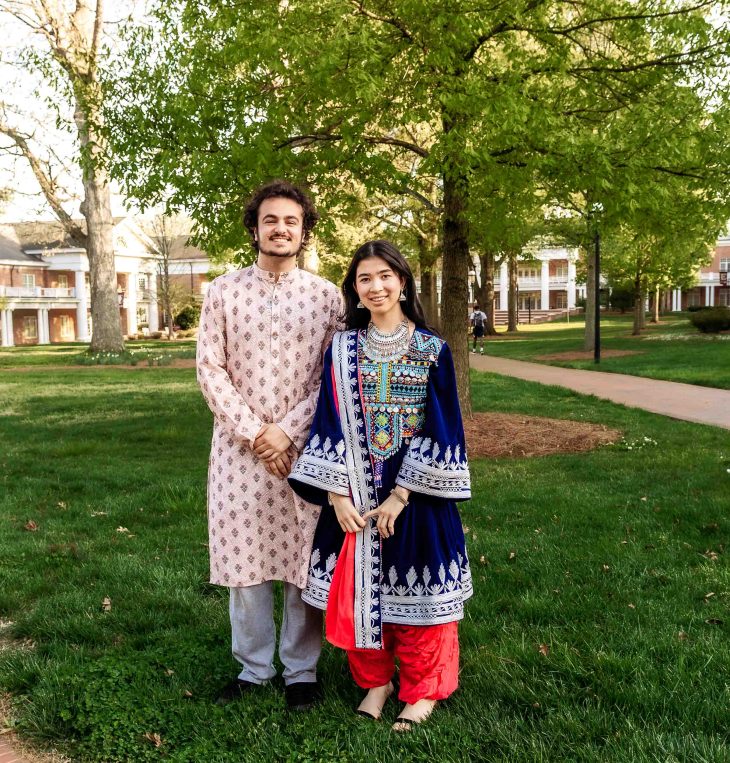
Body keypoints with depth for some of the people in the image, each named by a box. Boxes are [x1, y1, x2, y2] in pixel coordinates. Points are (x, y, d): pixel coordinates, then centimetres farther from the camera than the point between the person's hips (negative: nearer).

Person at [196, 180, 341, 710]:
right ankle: (253, 666, 24)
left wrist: (287, 430, -12)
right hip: (239, 445, 1)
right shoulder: (223, 292, 4)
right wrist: (253, 432, -10)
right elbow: (210, 370, -1)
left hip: (306, 447, -1)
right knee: (241, 553, 7)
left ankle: (301, 669, 22)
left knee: (306, 556, 5)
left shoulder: (326, 296, 1)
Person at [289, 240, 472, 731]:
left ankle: (422, 688, 26)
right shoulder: (342, 349, 3)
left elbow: (441, 428, -7)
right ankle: (374, 679, 31)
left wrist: (402, 494, -13)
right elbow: (331, 423, 0)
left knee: (411, 587, 7)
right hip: (355, 490, 2)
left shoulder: (433, 349, -4)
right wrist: (337, 494, -10)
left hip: (414, 490, -2)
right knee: (359, 586, 10)